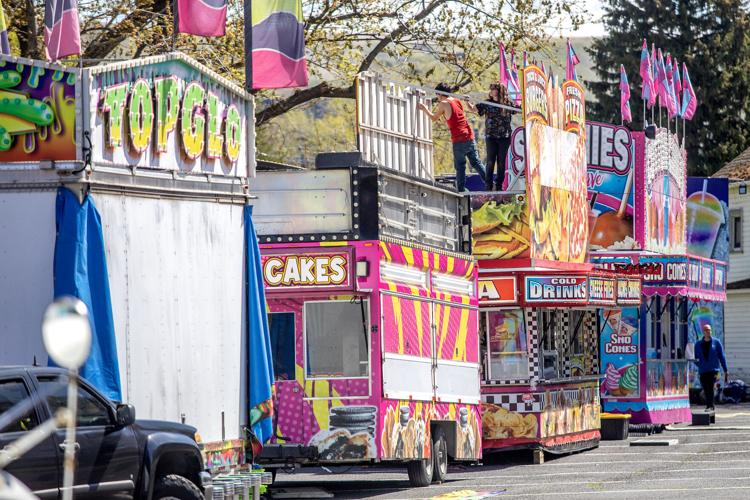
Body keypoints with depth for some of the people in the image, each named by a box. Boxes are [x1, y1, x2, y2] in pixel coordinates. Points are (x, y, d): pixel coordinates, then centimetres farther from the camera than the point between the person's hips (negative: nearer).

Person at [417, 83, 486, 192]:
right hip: (470, 137, 6)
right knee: (476, 163, 12)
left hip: (459, 140, -6)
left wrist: (424, 108, 22)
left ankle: (461, 190, -3)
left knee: (460, 167, -1)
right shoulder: (457, 101, 11)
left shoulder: (443, 104, -5)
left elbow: (434, 118, 10)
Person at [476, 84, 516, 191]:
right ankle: (489, 186, 2)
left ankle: (499, 185, 11)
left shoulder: (508, 104, 2)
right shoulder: (487, 104, 6)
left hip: (504, 137, -1)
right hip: (490, 137, 1)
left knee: (501, 162, 3)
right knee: (490, 162, -2)